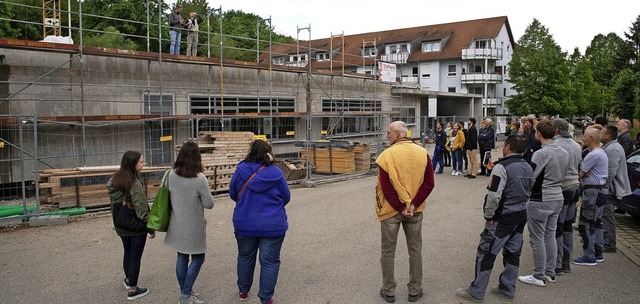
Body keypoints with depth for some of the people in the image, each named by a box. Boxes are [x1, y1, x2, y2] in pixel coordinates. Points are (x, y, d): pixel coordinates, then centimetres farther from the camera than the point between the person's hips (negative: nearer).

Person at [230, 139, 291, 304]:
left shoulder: (241, 170, -8)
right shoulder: (275, 172, -11)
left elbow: (233, 195, 5)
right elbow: (286, 197, 0)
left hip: (244, 224, 2)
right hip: (272, 225, -2)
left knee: (245, 257, 22)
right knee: (269, 262, 9)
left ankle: (243, 291, 37)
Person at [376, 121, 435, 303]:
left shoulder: (386, 156, -15)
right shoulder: (422, 153, -3)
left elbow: (386, 188, -17)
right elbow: (429, 183, -7)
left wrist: (401, 208, -11)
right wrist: (413, 205, -9)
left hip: (391, 210, -3)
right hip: (415, 210, 3)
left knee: (388, 252, 11)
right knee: (415, 250, 16)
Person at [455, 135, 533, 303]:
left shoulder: (502, 166, -18)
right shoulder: (528, 167, 8)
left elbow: (494, 195, -23)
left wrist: (488, 216, -9)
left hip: (503, 217, -8)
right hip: (521, 215, 8)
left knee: (485, 253, 0)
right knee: (513, 252, 15)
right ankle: (507, 289, 26)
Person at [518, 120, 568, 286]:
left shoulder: (541, 154, -19)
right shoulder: (564, 153, 6)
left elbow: (530, 179, -17)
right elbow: (562, 176, 14)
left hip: (540, 201, -8)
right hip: (558, 198, 8)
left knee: (537, 238, 2)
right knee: (550, 235, 16)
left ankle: (539, 276, 9)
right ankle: (550, 273, 25)